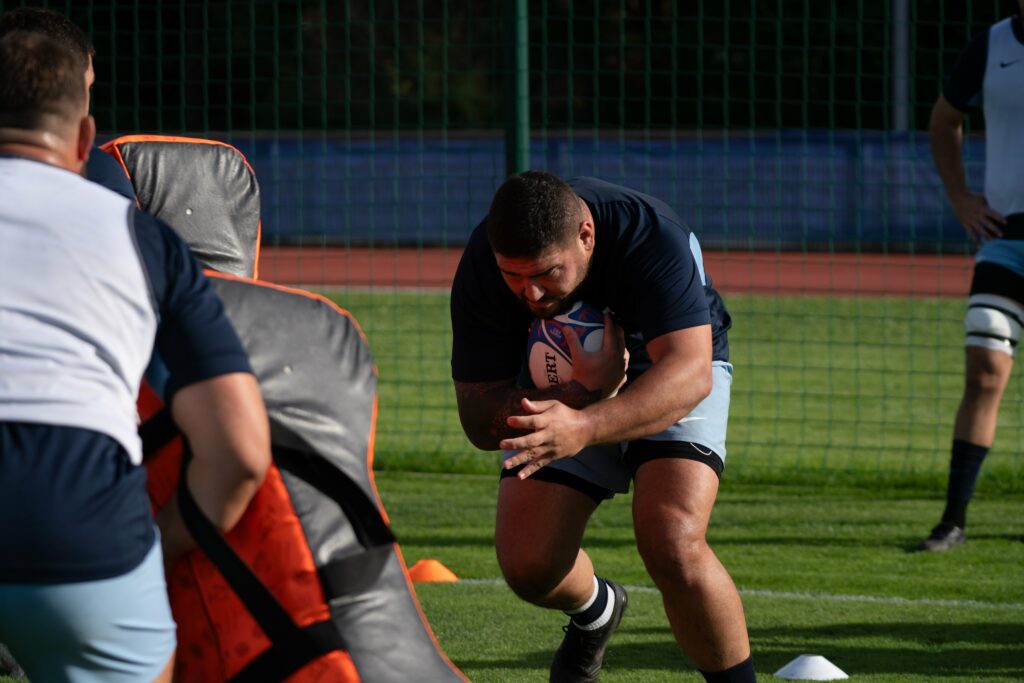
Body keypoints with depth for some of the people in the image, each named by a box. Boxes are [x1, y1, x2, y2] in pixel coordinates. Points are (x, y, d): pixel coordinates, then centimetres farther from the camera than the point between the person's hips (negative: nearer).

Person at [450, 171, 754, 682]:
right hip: (563, 384, 3)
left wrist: (584, 428, -62)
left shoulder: (652, 239, -36)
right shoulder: (481, 270, -27)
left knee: (672, 544, -28)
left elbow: (688, 373, -46)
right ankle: (595, 610, 27)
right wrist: (586, 391, -44)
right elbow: (480, 421, -26)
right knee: (527, 567, -10)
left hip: (669, 369, -3)